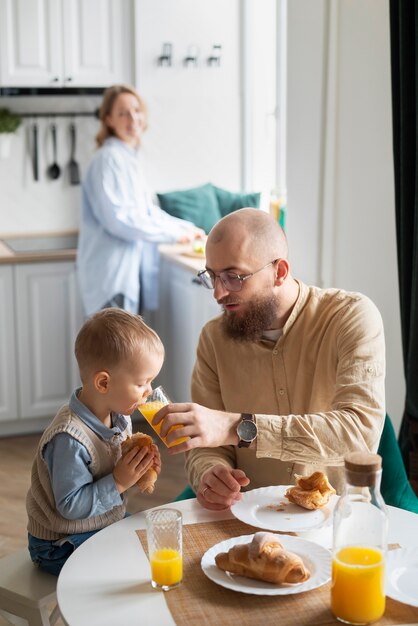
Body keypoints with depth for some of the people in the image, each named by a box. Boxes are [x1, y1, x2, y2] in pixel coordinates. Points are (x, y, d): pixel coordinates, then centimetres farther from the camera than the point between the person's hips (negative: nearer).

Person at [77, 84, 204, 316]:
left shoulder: (129, 158, 17)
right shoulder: (109, 158, -12)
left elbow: (148, 211, 26)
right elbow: (118, 217, -20)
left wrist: (186, 227, 19)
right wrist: (174, 233, -14)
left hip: (129, 269, 10)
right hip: (112, 273, -10)